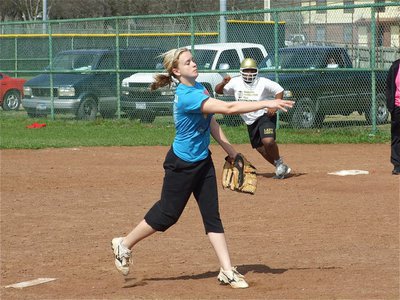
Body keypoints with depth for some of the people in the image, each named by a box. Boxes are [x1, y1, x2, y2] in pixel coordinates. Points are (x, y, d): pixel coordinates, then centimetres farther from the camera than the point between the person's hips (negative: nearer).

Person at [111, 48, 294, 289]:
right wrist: (266, 104, -34)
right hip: (182, 164, -8)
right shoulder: (187, 97, -27)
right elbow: (228, 108, -34)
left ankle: (227, 271, 6)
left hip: (203, 161, 8)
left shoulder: (199, 87, 3)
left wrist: (230, 150, 9)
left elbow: (211, 122, 12)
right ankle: (124, 244, 25)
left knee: (212, 215, 5)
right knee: (167, 214, 4)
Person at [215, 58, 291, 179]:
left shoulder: (263, 83, -12)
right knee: (261, 148, 10)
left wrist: (274, 106, -18)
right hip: (250, 122, 6)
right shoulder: (236, 83, -3)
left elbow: (279, 90, -5)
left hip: (265, 116, -6)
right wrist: (224, 83, -23)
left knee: (268, 141, -28)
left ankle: (279, 163, -2)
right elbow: (218, 90, 0)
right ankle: (282, 169, 26)